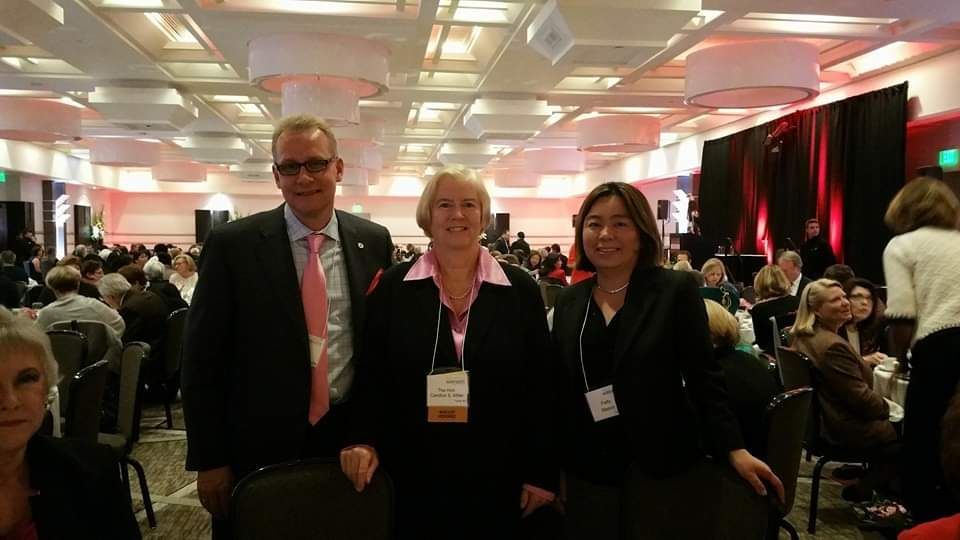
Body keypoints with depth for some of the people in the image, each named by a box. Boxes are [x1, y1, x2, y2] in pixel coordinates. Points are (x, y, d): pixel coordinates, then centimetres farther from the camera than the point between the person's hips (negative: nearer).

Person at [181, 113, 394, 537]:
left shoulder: (374, 242, 1)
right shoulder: (232, 244, -8)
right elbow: (202, 357, -5)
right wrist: (209, 459, -5)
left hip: (347, 439, 3)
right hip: (258, 444, -2)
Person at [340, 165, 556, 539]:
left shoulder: (520, 290, -1)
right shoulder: (393, 287, -1)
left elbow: (540, 386, 1)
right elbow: (371, 374, 4)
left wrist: (542, 471, 0)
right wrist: (364, 439, -9)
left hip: (496, 480, 1)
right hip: (413, 477, 0)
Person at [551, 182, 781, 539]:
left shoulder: (676, 290, -7)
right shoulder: (569, 301, 4)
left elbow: (704, 377, -7)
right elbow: (559, 387, 7)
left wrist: (733, 449, -14)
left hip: (662, 467, -3)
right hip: (587, 471, 4)